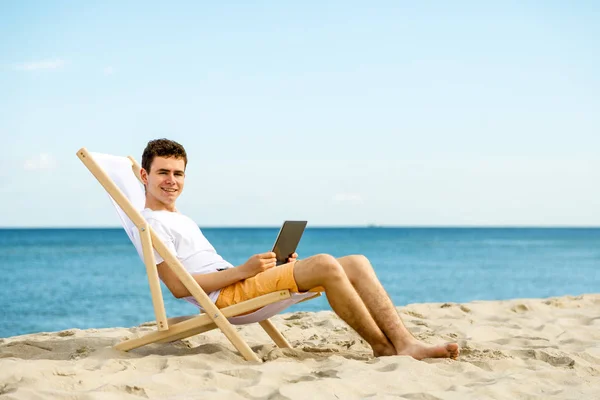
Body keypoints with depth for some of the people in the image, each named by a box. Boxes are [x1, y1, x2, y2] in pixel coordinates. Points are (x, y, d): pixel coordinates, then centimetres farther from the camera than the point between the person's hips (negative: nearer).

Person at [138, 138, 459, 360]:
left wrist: (268, 265, 9)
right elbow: (178, 285, -13)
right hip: (226, 296, -10)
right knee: (325, 264, -28)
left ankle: (405, 343, -18)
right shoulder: (153, 223, -2)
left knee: (356, 264, -4)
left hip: (239, 285, 10)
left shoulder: (182, 221, 29)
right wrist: (243, 270, -15)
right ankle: (384, 347, -19)